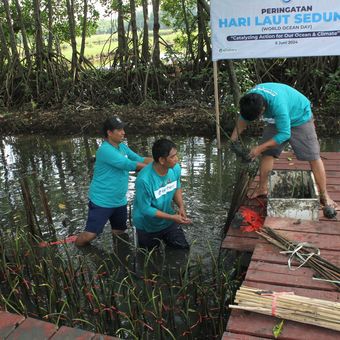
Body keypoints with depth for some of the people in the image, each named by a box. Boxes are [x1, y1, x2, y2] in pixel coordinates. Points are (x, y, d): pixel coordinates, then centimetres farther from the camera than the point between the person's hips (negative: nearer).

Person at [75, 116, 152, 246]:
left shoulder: (122, 146, 6)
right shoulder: (105, 150, -22)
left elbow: (139, 159, 2)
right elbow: (129, 165, -26)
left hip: (120, 201, 8)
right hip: (102, 201, -8)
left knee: (119, 232, 18)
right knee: (90, 234, -5)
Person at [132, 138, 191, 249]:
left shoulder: (175, 168, -18)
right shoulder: (144, 180, -36)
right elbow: (145, 209, -27)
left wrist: (181, 206, -16)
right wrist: (172, 217, -28)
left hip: (169, 222, 4)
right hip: (147, 227, -4)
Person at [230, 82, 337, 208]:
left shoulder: (277, 104, -44)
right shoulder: (250, 99, -22)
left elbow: (284, 134, -37)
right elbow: (243, 118, -2)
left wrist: (260, 148, -32)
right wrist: (233, 139, -8)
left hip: (300, 118, -6)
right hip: (277, 119, 6)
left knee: (313, 157, -7)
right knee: (267, 153, 1)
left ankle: (324, 196, 2)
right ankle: (262, 188, 15)